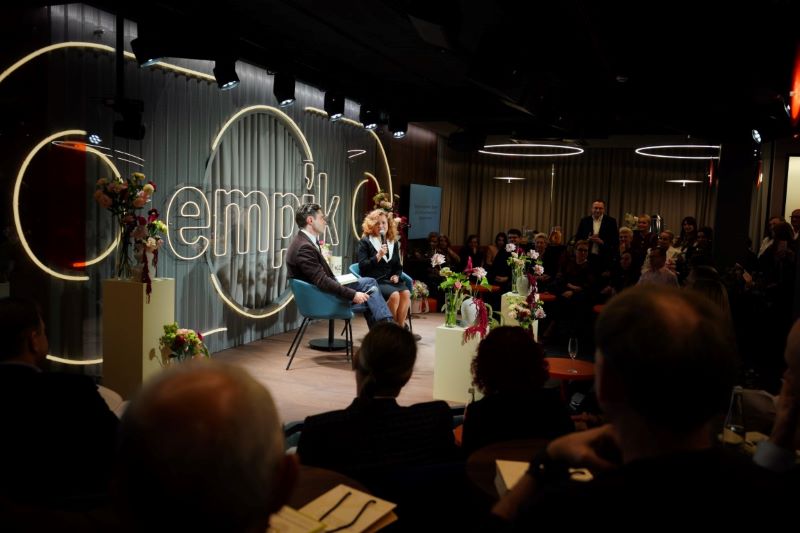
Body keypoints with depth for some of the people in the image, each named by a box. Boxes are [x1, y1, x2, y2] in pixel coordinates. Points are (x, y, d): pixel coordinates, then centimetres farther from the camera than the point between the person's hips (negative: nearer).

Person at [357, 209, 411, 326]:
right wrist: (378, 256, -19)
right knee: (394, 295, -32)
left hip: (390, 280, 5)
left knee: (406, 293, -27)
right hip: (374, 281, -5)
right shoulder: (365, 242, 3)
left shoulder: (393, 243, 18)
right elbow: (362, 266, -7)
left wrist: (396, 275, 2)